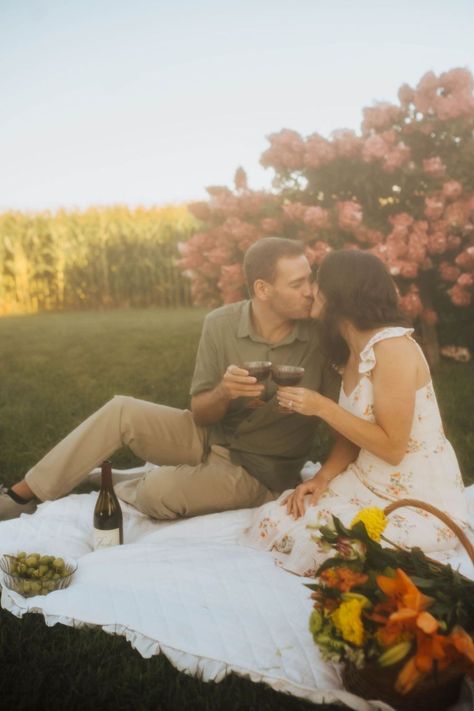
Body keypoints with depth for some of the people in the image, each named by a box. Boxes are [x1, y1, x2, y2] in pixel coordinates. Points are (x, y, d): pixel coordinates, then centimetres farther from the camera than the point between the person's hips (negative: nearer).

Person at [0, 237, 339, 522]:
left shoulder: (323, 334, -18)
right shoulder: (220, 324, -11)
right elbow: (199, 413, -7)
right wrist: (222, 392, -28)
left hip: (258, 471, -3)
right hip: (210, 437, 3)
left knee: (159, 491, -26)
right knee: (120, 410, -15)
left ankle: (125, 492, 11)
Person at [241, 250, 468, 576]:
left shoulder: (393, 347, -21)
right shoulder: (354, 350, 8)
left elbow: (392, 448, -22)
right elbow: (353, 433, 8)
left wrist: (322, 407, -21)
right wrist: (323, 477, -9)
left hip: (421, 501, -7)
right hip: (368, 484, 8)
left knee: (313, 543, -22)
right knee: (273, 521, -9)